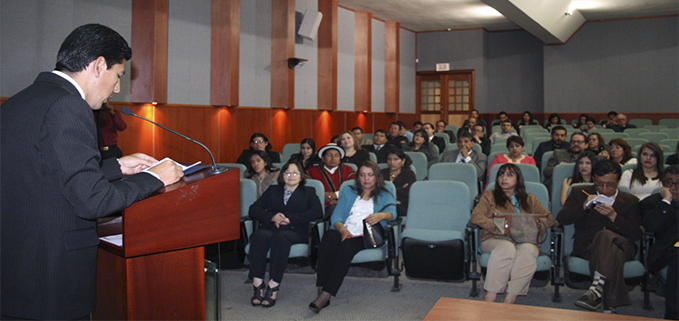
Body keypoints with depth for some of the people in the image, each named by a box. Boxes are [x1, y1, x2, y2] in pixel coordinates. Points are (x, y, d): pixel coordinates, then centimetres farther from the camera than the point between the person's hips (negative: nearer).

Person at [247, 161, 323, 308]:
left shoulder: (309, 192, 24)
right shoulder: (273, 190, 29)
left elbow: (317, 212, 4)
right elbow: (254, 209, 16)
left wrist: (290, 219, -6)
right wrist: (272, 217, -4)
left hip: (295, 230, -2)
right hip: (270, 228, 2)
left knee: (280, 237, -38)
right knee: (258, 235, -34)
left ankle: (273, 286, -39)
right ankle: (258, 285, -36)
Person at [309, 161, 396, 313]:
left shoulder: (385, 196, 20)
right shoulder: (348, 192, 27)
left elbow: (392, 212, -3)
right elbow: (336, 216, 14)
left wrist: (381, 215, -28)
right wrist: (343, 230, -9)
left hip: (366, 237, -2)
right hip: (343, 232, 2)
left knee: (346, 246, -36)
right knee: (329, 237, -35)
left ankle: (326, 295, -42)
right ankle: (321, 289, -41)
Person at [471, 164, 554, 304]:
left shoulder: (530, 200, 23)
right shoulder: (490, 196, 17)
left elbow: (549, 218, 15)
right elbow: (476, 216, 1)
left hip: (525, 241, 2)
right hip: (494, 240, -1)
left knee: (528, 249, -35)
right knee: (507, 247, -37)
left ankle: (510, 298, -38)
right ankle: (490, 296, -38)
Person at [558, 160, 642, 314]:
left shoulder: (631, 201, 17)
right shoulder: (580, 193, 18)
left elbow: (636, 235, 3)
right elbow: (561, 219, 4)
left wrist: (613, 216, -11)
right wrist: (584, 206, -11)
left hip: (621, 245, 0)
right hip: (587, 246, 0)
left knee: (605, 235, -36)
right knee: (614, 255, -35)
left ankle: (596, 288, -42)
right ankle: (610, 305, -38)